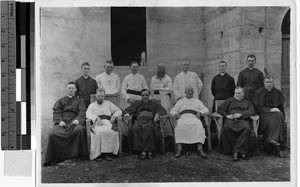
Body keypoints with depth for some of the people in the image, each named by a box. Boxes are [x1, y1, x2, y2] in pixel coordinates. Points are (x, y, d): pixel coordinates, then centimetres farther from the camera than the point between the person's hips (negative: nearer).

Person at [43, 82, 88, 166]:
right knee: (53, 133, -29)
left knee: (80, 129, -36)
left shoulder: (79, 101, 22)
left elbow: (82, 113, 7)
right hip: (62, 123, 1)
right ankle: (55, 157, -18)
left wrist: (78, 119, -15)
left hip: (74, 122, -1)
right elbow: (56, 112, 11)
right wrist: (60, 121, -10)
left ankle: (79, 154, -23)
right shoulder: (60, 101, 25)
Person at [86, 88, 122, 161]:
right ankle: (96, 154, -32)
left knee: (113, 132, -36)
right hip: (97, 123, -1)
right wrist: (97, 118, -14)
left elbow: (119, 111, 24)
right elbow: (88, 114, 4)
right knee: (99, 132, -39)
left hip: (107, 122, 1)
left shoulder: (108, 103, 29)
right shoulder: (92, 105, 24)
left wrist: (114, 116, 2)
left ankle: (107, 153, -29)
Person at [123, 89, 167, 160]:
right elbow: (127, 109, 24)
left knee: (149, 127, -40)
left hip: (150, 120, -1)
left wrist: (157, 114, -7)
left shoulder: (153, 103, 26)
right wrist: (127, 113, -1)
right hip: (139, 121, 1)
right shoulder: (137, 103, 30)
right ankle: (142, 150, -37)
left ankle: (149, 150, -36)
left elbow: (164, 110, 15)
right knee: (134, 129, -36)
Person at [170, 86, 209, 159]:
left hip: (194, 118, 0)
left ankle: (200, 148, -42)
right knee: (180, 125, -37)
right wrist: (175, 113, -5)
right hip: (183, 117, 0)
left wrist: (200, 112, -6)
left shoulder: (197, 101, 29)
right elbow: (172, 111, 20)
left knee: (199, 125, -36)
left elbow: (206, 110, 16)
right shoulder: (180, 101, 30)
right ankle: (179, 148, -39)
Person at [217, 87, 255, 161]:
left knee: (247, 128, -37)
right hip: (230, 119, 0)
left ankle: (237, 151, -34)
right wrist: (227, 115, -1)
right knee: (226, 127, -37)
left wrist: (241, 114, -8)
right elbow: (219, 109, 19)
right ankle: (228, 149, -29)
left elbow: (252, 111, 9)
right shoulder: (229, 101, 29)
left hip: (242, 119, 0)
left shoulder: (247, 102, 29)